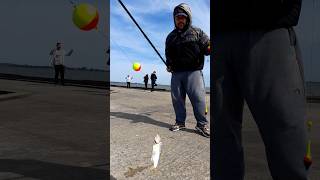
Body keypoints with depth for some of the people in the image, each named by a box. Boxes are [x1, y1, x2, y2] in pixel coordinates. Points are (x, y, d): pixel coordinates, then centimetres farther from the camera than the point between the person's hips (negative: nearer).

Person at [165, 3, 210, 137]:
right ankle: (180, 122, 19)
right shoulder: (171, 37, 17)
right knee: (177, 98, 6)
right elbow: (168, 54, 25)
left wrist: (209, 47, -24)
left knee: (198, 97, -11)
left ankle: (202, 125, 0)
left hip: (193, 71, -4)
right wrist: (169, 65, 9)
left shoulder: (197, 32, 6)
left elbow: (207, 47, 0)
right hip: (176, 73, 4)